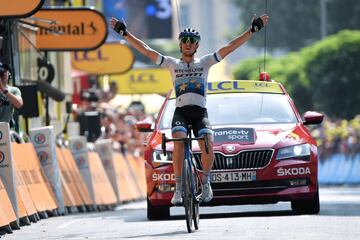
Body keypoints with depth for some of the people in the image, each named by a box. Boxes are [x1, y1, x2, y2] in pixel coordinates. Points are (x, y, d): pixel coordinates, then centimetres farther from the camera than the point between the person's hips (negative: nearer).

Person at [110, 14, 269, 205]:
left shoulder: (205, 62, 15)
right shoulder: (172, 64, 14)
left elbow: (229, 48, 9)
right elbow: (146, 50, 10)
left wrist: (252, 30, 3)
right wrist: (125, 33, 4)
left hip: (200, 112, 0)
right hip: (180, 111, 0)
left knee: (208, 144, -25)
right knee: (179, 142, -28)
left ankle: (205, 181, 0)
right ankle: (178, 187, -22)